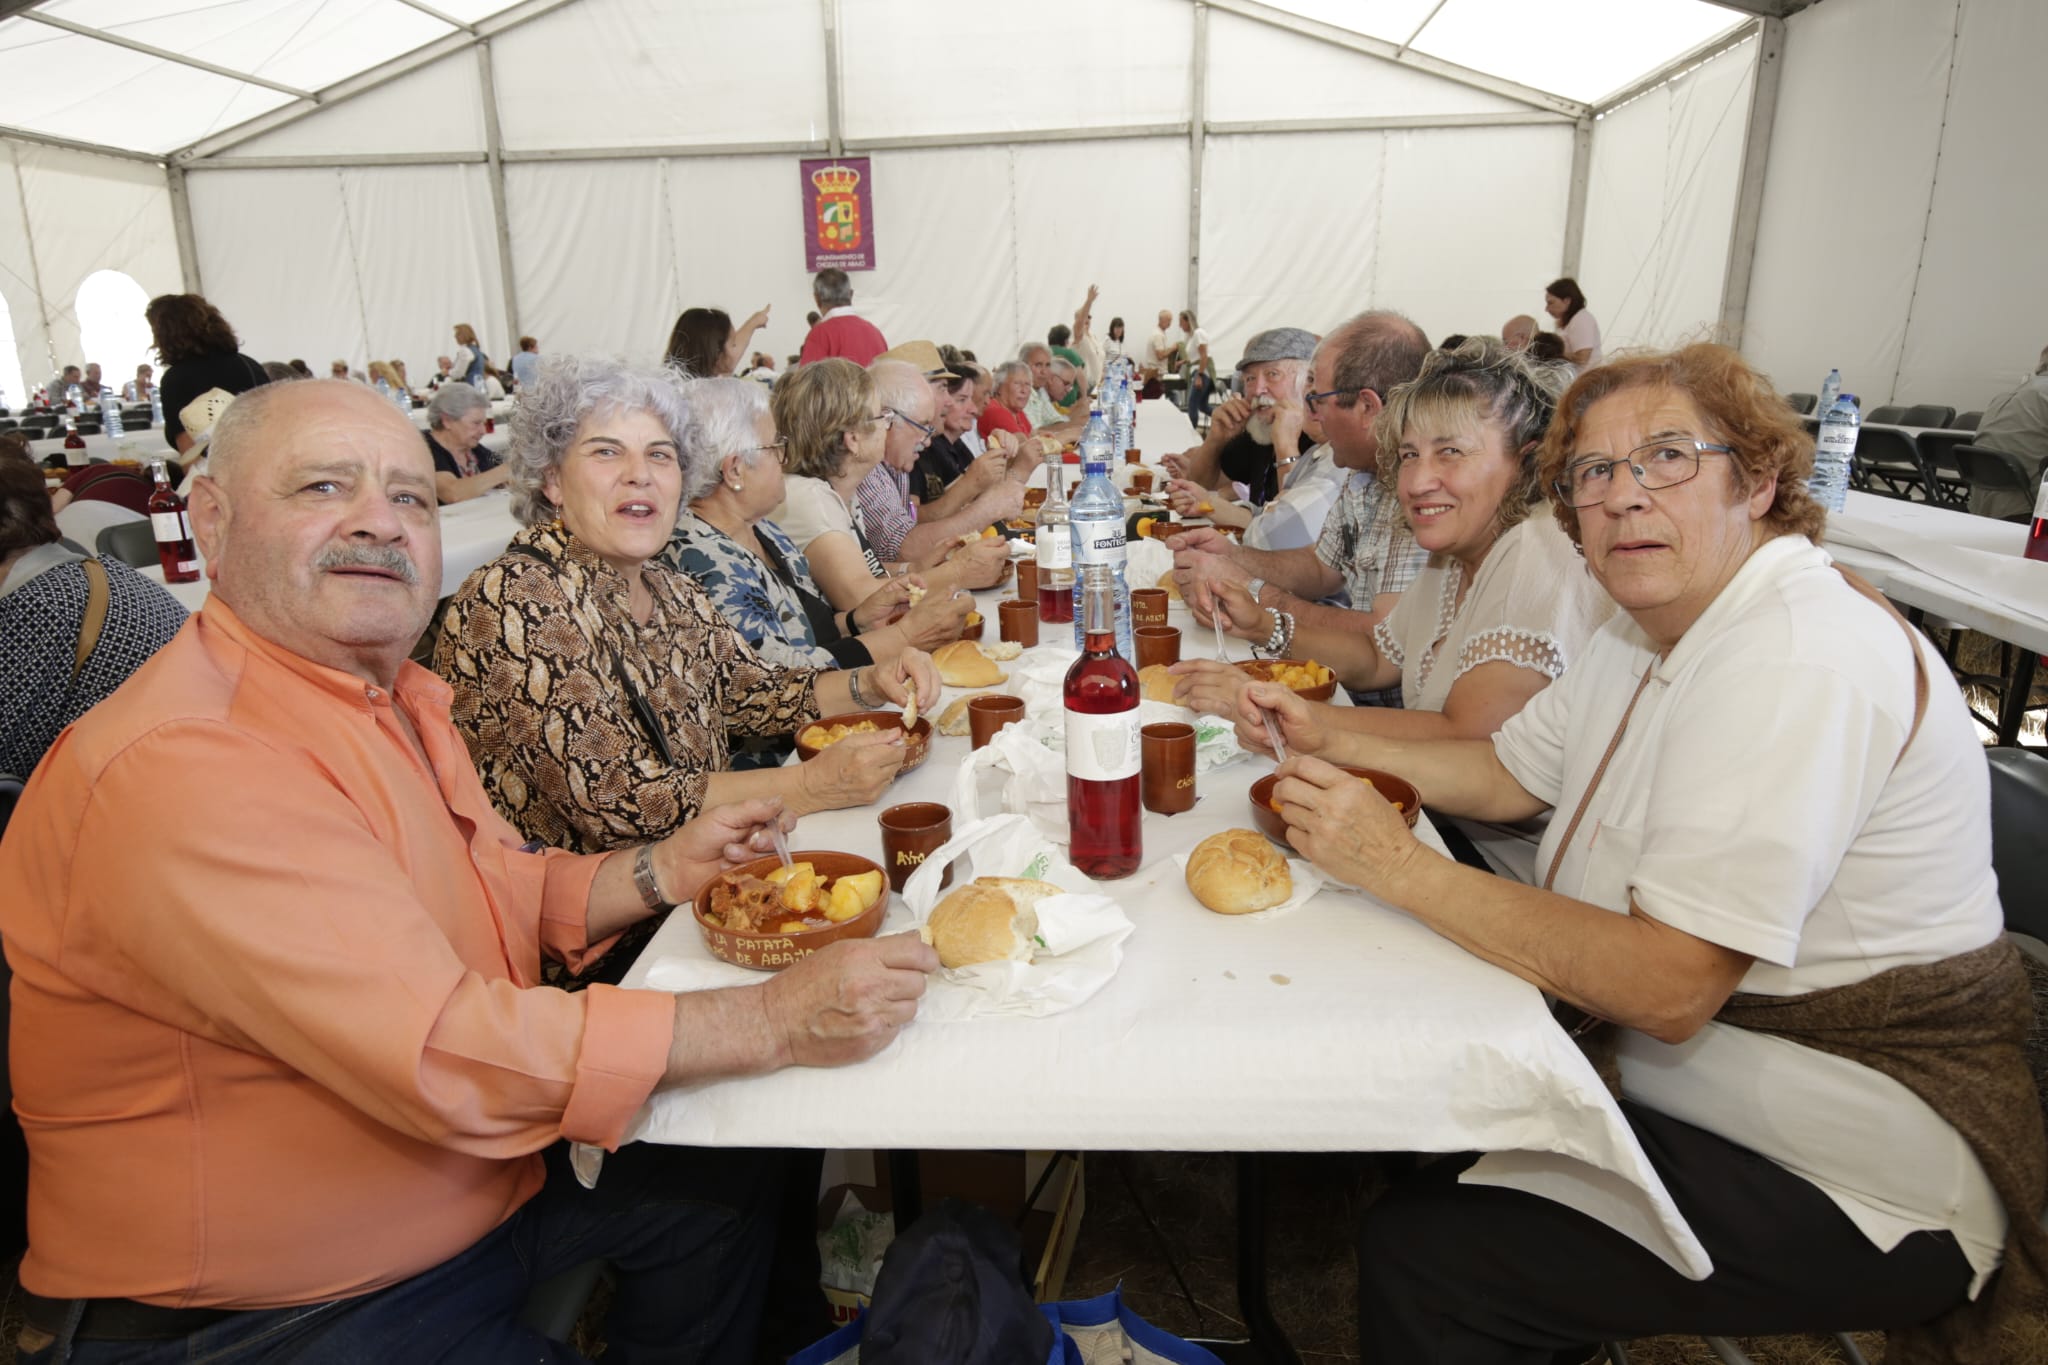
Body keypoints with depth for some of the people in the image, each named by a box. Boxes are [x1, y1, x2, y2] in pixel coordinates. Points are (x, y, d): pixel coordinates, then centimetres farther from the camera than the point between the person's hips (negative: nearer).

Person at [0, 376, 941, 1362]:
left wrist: (658, 874, -6)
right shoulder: (176, 768, -29)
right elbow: (443, 1054, -35)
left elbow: (496, 893, 13)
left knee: (725, 1196, 14)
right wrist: (778, 1022, -30)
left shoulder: (390, 696, 2)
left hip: (476, 1186, 9)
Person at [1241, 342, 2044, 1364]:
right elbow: (1503, 773, 12)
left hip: (1856, 1189, -9)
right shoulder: (1653, 630, 4)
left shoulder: (1800, 660, -26)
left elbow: (1669, 989, -30)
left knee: (1419, 1253, -16)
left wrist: (1400, 868, -27)